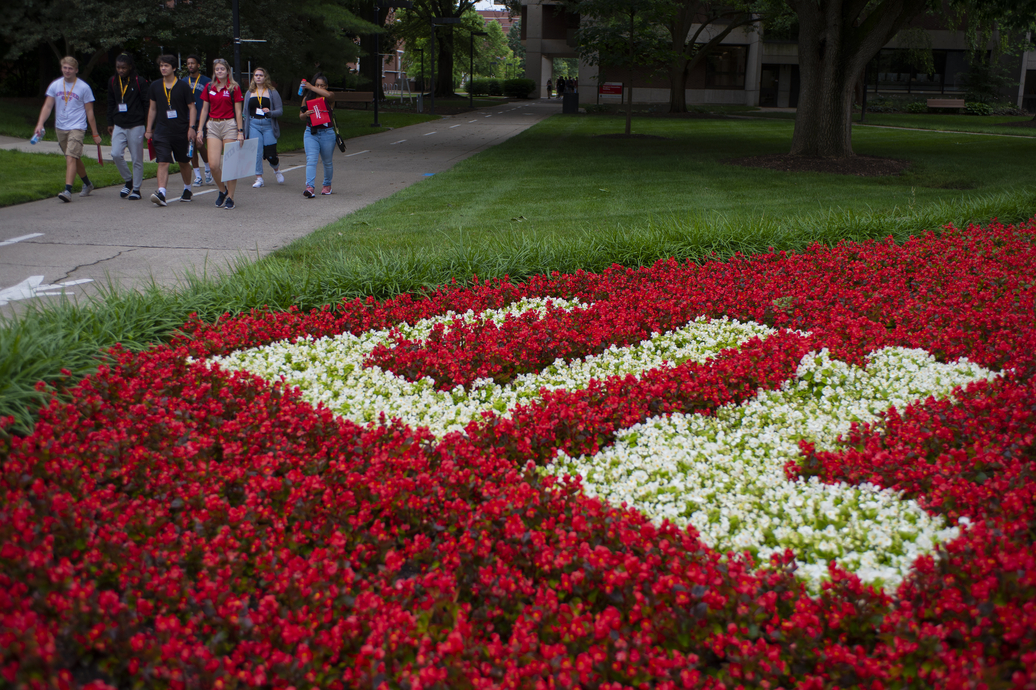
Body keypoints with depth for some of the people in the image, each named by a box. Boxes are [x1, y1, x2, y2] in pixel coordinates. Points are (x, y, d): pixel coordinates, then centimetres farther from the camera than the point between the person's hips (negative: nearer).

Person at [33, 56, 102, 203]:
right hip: (60, 128, 5)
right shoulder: (55, 85, 6)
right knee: (75, 159, 15)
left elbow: (89, 112, 0)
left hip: (77, 128, -5)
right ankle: (87, 184, 33)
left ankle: (68, 191, -23)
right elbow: (47, 106, 4)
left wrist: (95, 134, 0)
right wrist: (40, 124, -11)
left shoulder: (84, 87, -3)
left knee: (71, 158, -18)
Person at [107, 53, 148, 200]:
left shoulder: (139, 82, -5)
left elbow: (146, 104, -2)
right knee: (116, 154, -8)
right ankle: (128, 181, 14)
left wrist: (148, 125, -4)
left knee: (137, 158, 1)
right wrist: (110, 123, 15)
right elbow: (111, 104, 17)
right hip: (119, 126, 4)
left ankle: (136, 189, 12)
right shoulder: (112, 82, 8)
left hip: (136, 126, -4)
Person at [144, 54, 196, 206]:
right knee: (163, 162, -12)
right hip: (162, 130, 1)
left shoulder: (182, 87, -2)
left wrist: (191, 127, -9)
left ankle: (187, 189, 32)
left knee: (184, 162, 13)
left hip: (181, 131, -1)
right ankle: (161, 193, -21)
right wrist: (149, 129, 13)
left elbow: (191, 107, 1)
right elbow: (152, 108, 15)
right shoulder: (155, 86, 7)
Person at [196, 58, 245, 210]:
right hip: (213, 126, 3)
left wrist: (240, 131, -7)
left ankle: (230, 197, 6)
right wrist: (200, 130, 9)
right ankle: (222, 190, 16)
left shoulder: (234, 88, 0)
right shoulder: (209, 87, 10)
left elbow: (238, 111, -1)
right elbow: (205, 109, 14)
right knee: (213, 164, -8)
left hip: (230, 125, -3)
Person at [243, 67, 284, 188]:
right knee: (256, 152, -6)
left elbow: (280, 110, 0)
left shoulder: (272, 92, 3)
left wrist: (270, 112, -20)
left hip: (268, 125, -2)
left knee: (270, 155, -4)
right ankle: (259, 178, 1)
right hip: (254, 125, 2)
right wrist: (245, 130, 11)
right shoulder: (249, 93, 12)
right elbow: (245, 112, 16)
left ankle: (277, 169, 28)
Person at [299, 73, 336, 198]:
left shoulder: (328, 98, 0)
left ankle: (327, 185, 32)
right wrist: (305, 114, -11)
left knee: (327, 161, 11)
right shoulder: (307, 98, 9)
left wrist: (311, 87, -22)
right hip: (311, 133, 1)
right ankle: (310, 187, -24)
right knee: (311, 160, -14)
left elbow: (328, 95, -26)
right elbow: (301, 116, 12)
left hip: (327, 133, -1)